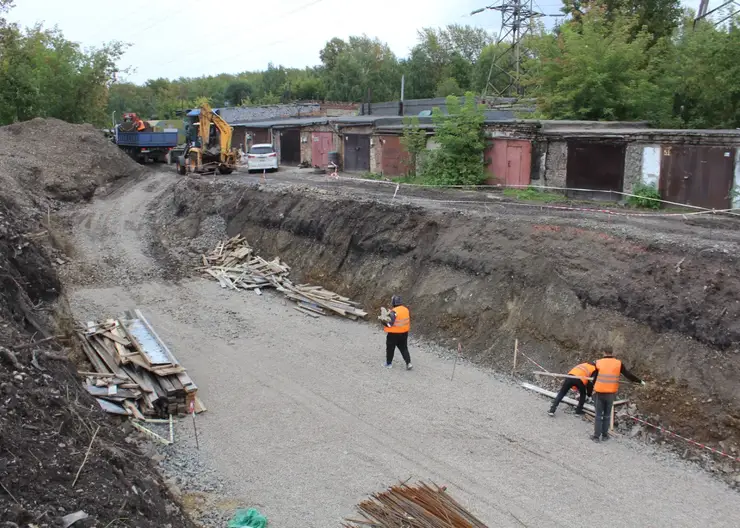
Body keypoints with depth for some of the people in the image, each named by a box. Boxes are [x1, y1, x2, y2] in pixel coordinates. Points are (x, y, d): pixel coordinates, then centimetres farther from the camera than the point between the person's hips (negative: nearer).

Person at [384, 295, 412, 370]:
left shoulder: (394, 312, -23)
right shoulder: (406, 309, -1)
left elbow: (390, 323, -24)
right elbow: (408, 321, 10)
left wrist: (383, 323, -8)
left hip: (393, 334, -6)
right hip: (404, 333, 6)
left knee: (390, 348, 12)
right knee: (404, 348, 14)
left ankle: (388, 363, 23)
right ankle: (408, 363, 4)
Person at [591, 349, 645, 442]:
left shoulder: (598, 363, -2)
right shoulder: (618, 363, -2)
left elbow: (595, 377, 4)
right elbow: (628, 374, 4)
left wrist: (593, 389, 16)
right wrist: (640, 381, 17)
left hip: (599, 392, 0)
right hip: (610, 393, 0)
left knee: (598, 415, 7)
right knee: (607, 415, 15)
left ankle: (596, 436, 7)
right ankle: (604, 435, 19)